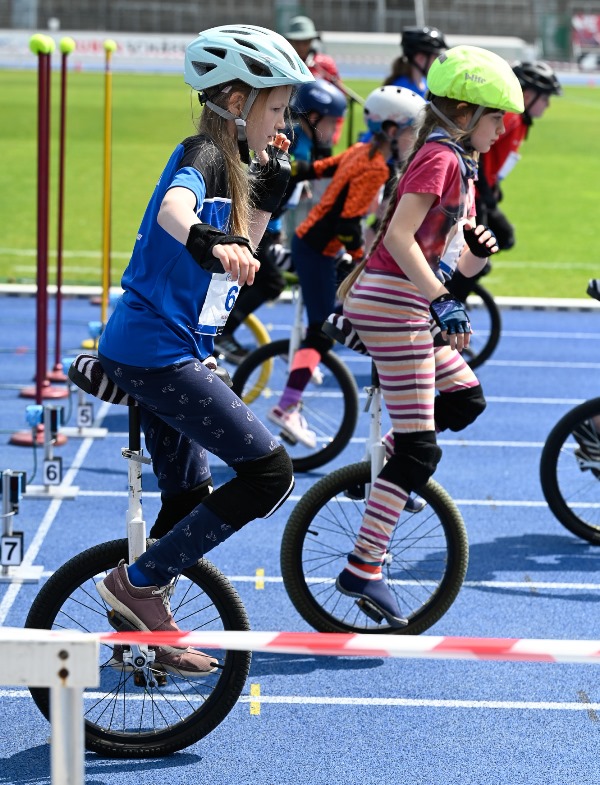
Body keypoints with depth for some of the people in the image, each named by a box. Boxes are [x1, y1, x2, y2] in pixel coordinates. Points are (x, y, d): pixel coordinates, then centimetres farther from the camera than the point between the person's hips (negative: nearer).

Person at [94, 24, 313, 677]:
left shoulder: (227, 163, 17)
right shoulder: (202, 155, -13)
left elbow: (237, 260, 23)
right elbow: (173, 208, -36)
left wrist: (269, 190, 14)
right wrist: (208, 241, -56)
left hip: (161, 352, 10)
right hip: (159, 350, -10)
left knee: (188, 500, 17)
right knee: (270, 474, -11)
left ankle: (144, 633, 28)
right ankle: (138, 583, -5)